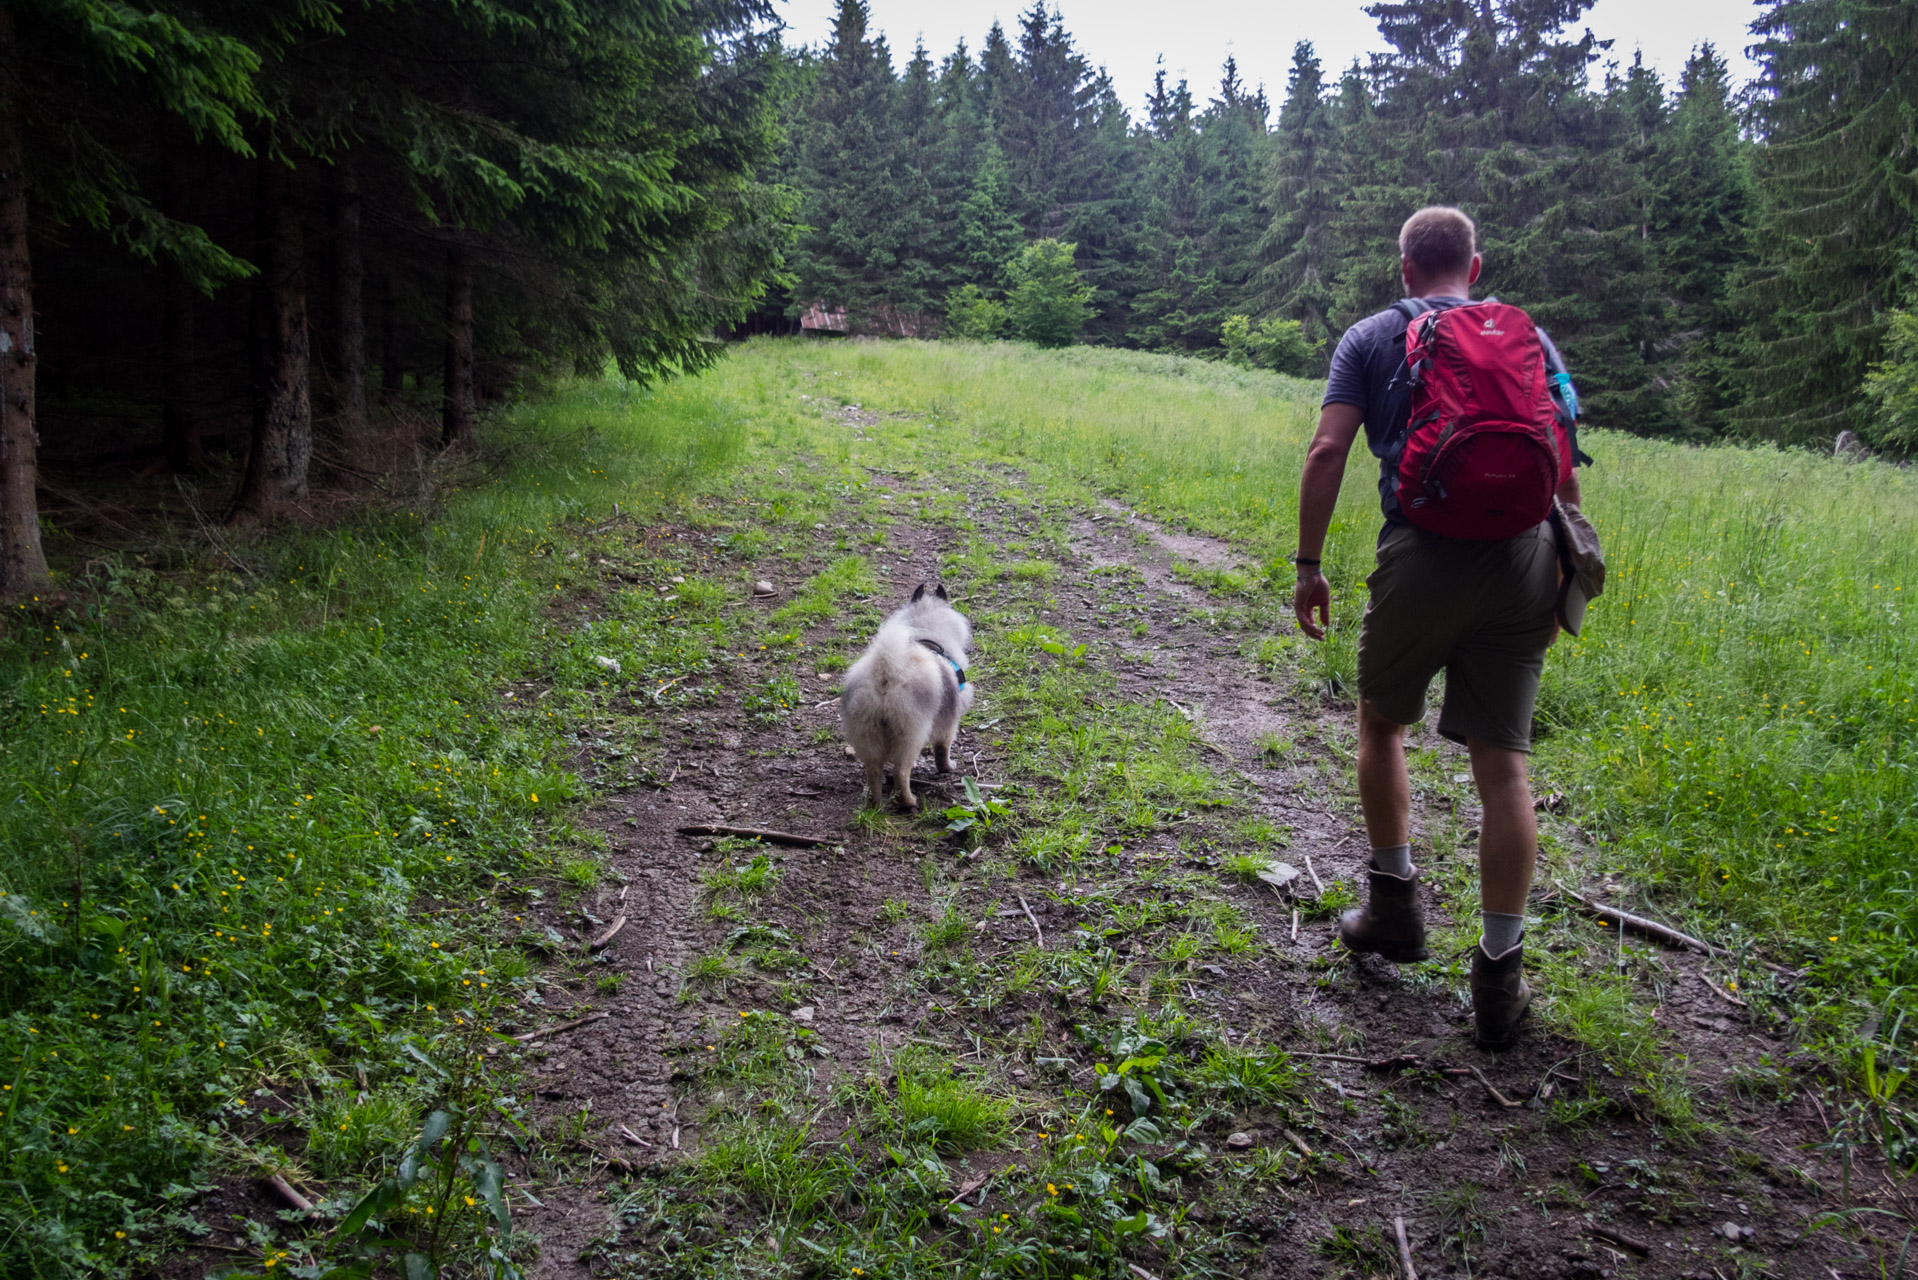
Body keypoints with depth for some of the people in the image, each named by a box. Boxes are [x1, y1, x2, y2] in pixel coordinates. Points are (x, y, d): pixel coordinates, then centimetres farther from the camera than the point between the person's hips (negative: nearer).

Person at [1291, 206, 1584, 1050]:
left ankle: (1395, 904, 25)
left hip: (1423, 554, -2)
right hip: (1521, 558, 3)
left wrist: (1308, 565, 2)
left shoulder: (1372, 338, 10)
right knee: (1502, 761, 4)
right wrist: (1562, 574, 19)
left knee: (1382, 724, 21)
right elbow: (1564, 467, 12)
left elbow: (1327, 452, -3)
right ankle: (1499, 971, 7)